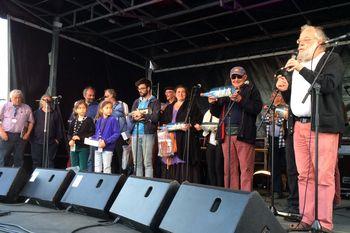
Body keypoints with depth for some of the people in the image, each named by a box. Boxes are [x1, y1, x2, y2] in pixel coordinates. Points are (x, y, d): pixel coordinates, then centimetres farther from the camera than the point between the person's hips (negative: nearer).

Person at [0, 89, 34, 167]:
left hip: (20, 137, 1)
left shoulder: (27, 108, 7)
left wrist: (28, 133, -1)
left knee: (19, 159, 8)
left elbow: (31, 122, 10)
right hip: (6, 135, -1)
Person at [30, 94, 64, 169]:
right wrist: (31, 139, -1)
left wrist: (58, 139, 1)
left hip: (51, 143, 0)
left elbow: (59, 127, 8)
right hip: (37, 142, 1)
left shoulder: (55, 114, 8)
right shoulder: (36, 113, 7)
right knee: (36, 163, 7)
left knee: (50, 163, 0)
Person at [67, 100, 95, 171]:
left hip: (84, 147, -5)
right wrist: (70, 140, -7)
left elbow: (92, 133, -11)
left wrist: (80, 137, -15)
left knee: (83, 168, -2)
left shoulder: (89, 120, -4)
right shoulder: (74, 121, 11)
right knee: (74, 168, 13)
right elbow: (69, 133, 13)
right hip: (74, 147, 5)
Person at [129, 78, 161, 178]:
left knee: (147, 163, -5)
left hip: (148, 133, -5)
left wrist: (141, 115, -10)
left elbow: (155, 118, -11)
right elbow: (131, 118, 10)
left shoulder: (155, 102, 3)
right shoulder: (136, 101, 19)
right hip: (135, 133, 5)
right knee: (137, 163, 8)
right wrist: (136, 118, -11)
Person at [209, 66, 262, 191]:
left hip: (243, 134, -5)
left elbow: (257, 108, -6)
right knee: (229, 169, 5)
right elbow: (217, 113, 23)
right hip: (227, 134, 5)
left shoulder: (251, 89, 10)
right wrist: (213, 103, 4)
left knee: (246, 169, -6)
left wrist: (240, 100, -16)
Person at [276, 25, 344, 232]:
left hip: (322, 126, -6)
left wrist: (301, 70, -15)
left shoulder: (332, 59, 3)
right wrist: (286, 89, 5)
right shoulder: (298, 64, 22)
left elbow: (329, 85, -16)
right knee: (304, 176, 6)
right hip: (300, 125, 7)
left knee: (324, 177, -7)